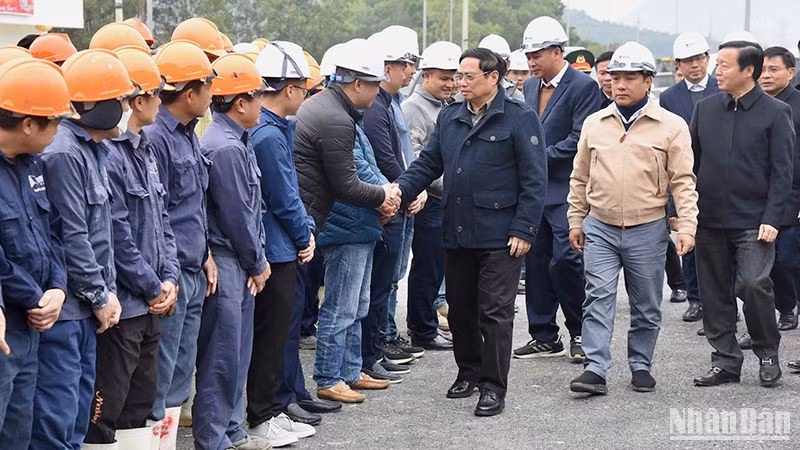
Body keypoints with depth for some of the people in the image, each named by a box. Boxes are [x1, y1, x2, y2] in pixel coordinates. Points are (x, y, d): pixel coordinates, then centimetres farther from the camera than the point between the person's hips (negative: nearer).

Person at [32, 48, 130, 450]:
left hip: (86, 310, 10)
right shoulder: (62, 153, -17)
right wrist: (100, 297, -10)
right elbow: (71, 239, -19)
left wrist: (108, 290, 9)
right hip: (62, 310, -10)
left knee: (78, 414, 16)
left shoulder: (95, 149, 13)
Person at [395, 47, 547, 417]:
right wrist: (399, 191, -6)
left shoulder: (519, 119, -7)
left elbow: (534, 180, -9)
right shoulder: (449, 118, 12)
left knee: (495, 313, -1)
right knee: (460, 309, 14)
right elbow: (427, 164, 13)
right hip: (456, 233, 6)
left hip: (499, 236, -6)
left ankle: (493, 387, 6)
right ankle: (468, 371, 31)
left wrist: (524, 230, -14)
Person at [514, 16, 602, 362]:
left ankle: (581, 332, 8)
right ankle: (544, 337, 17)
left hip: (566, 190, -7)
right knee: (536, 264, 9)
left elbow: (579, 140, -16)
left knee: (564, 262, -11)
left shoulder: (583, 87, -9)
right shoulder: (531, 86, 14)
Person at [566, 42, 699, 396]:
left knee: (646, 307, 9)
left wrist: (687, 226, -12)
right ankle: (595, 370, -7)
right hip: (599, 228, 2)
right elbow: (580, 178, 13)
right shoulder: (594, 123, 6)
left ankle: (641, 367, 22)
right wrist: (575, 221, 11)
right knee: (598, 299, -6)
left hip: (647, 231, -1)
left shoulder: (671, 126, -3)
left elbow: (683, 181, -4)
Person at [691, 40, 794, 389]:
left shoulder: (776, 113, -2)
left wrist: (771, 219, -12)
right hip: (709, 220, 4)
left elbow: (782, 171, -4)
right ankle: (725, 361, 17)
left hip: (753, 223, -4)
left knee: (753, 285, -13)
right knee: (714, 293, 6)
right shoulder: (705, 109, 9)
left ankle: (768, 355, 8)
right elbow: (690, 163, 13)